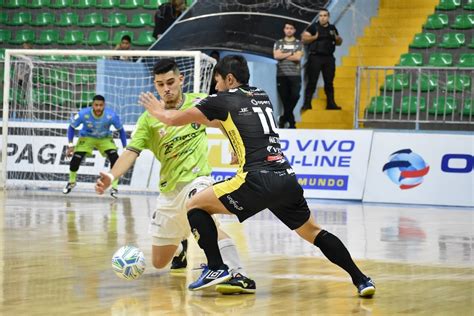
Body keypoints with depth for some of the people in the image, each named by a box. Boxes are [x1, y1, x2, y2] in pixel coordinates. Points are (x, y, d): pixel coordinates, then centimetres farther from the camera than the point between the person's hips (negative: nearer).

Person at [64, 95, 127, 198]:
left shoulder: (111, 115, -30)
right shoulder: (83, 114, -31)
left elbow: (121, 130, -12)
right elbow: (71, 128, -12)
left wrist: (125, 148, -13)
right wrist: (70, 145, -16)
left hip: (105, 138, 0)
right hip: (87, 137, 0)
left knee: (115, 159, -22)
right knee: (76, 159, -14)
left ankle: (114, 187, -7)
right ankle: (71, 182, 18)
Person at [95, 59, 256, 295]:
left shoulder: (199, 102, -1)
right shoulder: (149, 119, -1)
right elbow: (131, 152, -10)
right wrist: (111, 176, -27)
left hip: (196, 179, -4)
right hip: (168, 191, 4)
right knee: (159, 262, 13)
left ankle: (238, 274, -50)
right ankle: (180, 247, 50)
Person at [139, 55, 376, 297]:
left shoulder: (224, 100, 5)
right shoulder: (262, 97, 22)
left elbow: (173, 119, 13)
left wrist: (157, 111, 32)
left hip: (258, 180, -6)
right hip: (287, 178, 6)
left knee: (195, 205, 8)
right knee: (313, 232, 20)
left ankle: (216, 268, -1)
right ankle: (361, 280, 12)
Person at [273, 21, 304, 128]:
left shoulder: (299, 43, 8)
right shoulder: (278, 43, 11)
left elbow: (298, 57, -8)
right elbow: (276, 56, -6)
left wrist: (283, 55, -4)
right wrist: (291, 53, -5)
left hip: (295, 75, -1)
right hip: (282, 75, 1)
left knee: (295, 96, -12)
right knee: (285, 98, 0)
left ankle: (283, 119, 2)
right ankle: (291, 122, 9)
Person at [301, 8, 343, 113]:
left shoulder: (332, 28, 13)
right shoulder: (313, 27, -1)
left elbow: (339, 42, 20)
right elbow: (304, 38, -5)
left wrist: (337, 38, -2)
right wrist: (314, 37, -19)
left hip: (329, 58, 4)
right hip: (315, 57, -4)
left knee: (329, 82, 8)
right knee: (312, 81, -7)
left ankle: (331, 103, 14)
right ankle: (307, 103, -8)